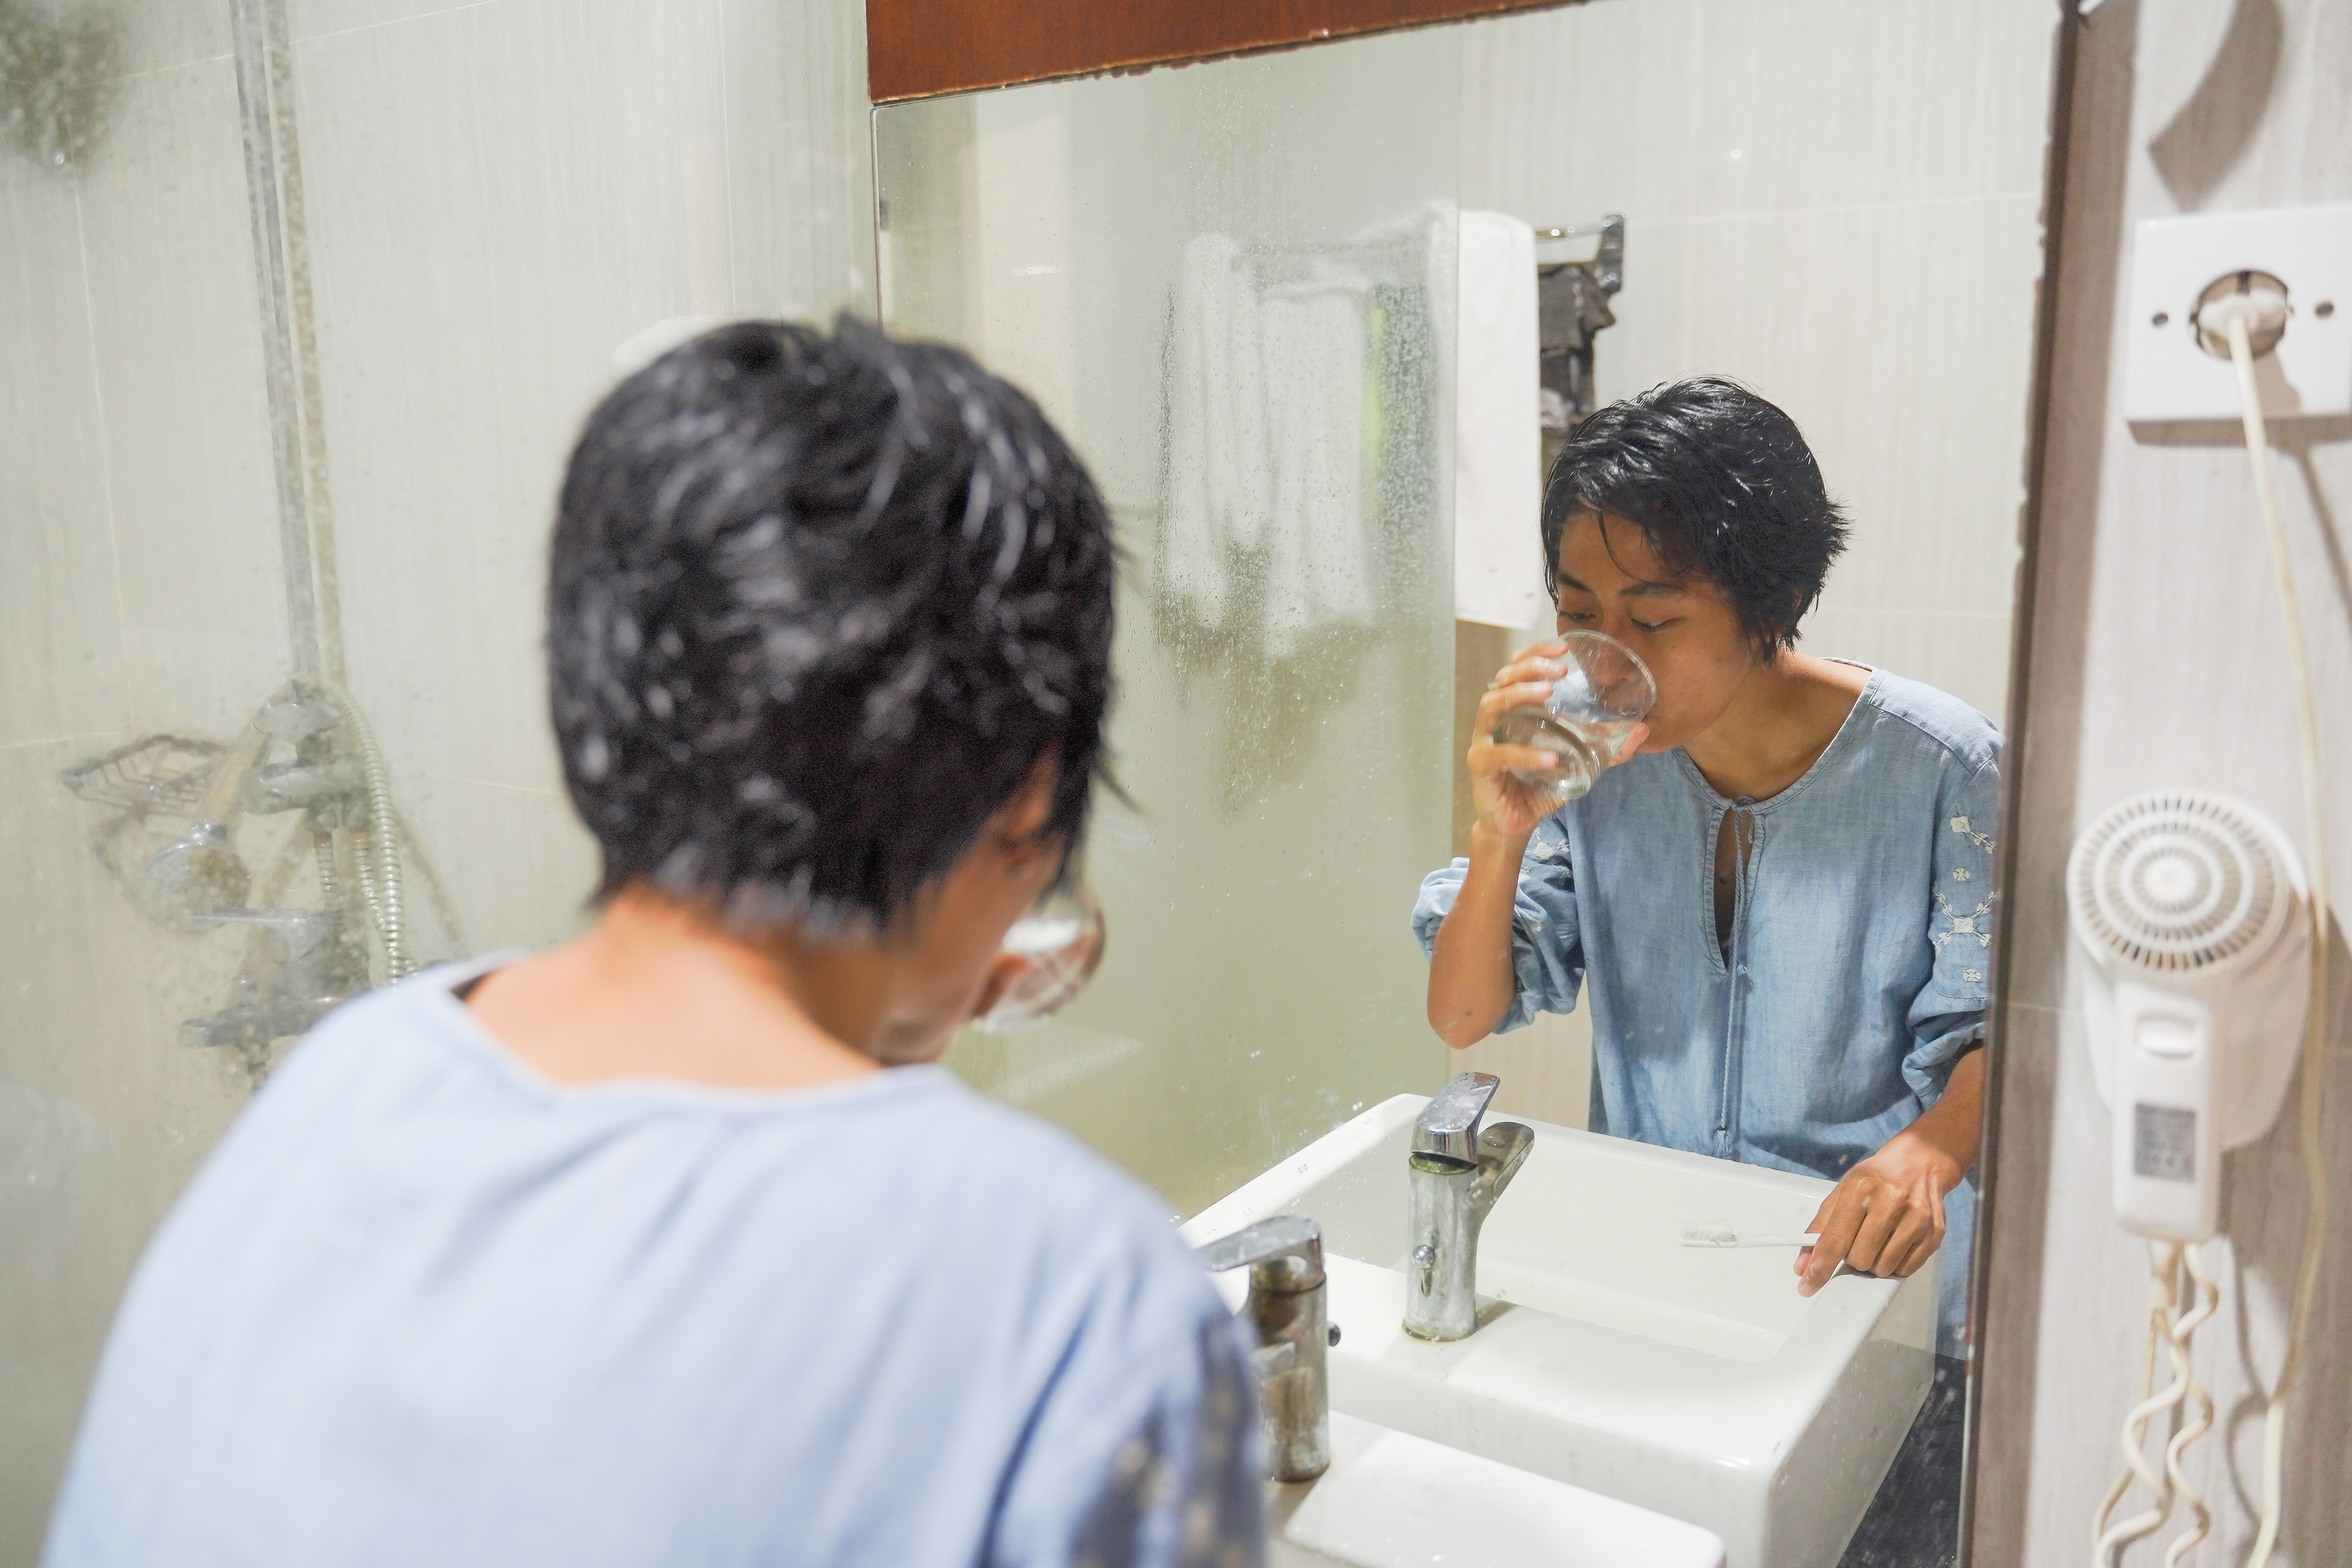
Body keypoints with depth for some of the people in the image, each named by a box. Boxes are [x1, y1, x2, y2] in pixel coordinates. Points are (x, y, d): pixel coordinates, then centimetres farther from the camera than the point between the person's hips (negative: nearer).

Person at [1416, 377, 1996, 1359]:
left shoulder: (1939, 765, -13)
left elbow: (1995, 1031, -5)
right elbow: (1462, 1020, -6)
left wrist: (1928, 1152, -27)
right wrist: (1500, 836, -23)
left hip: (1862, 1277, -1)